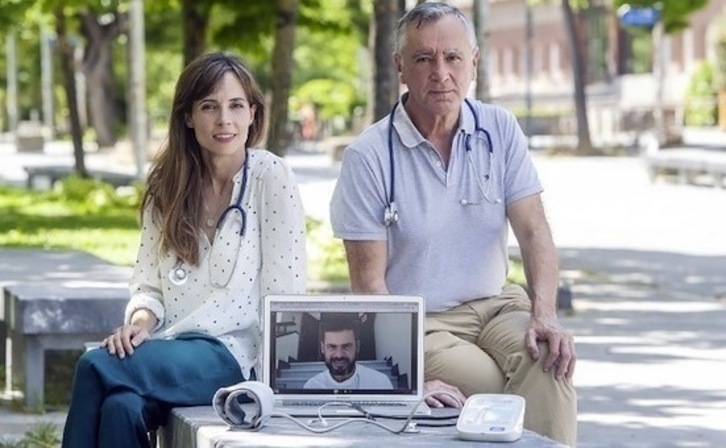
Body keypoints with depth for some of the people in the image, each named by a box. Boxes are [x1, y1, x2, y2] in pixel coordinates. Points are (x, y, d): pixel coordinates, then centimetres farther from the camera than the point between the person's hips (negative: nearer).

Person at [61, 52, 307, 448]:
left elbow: (284, 296, -5)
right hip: (169, 352, 4)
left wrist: (265, 377, -14)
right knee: (121, 407, -33)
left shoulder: (271, 177, -2)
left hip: (232, 355, -4)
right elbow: (148, 284, 14)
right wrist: (141, 320, -10)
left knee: (95, 367, -29)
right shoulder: (167, 185, 14)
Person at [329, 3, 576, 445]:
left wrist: (545, 316, -21)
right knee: (502, 397, -28)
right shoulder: (369, 156, -8)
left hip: (496, 305, 3)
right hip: (419, 324, -3)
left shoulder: (500, 130, 3)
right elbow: (370, 281, -9)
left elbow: (533, 230, -2)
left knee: (547, 358, -28)